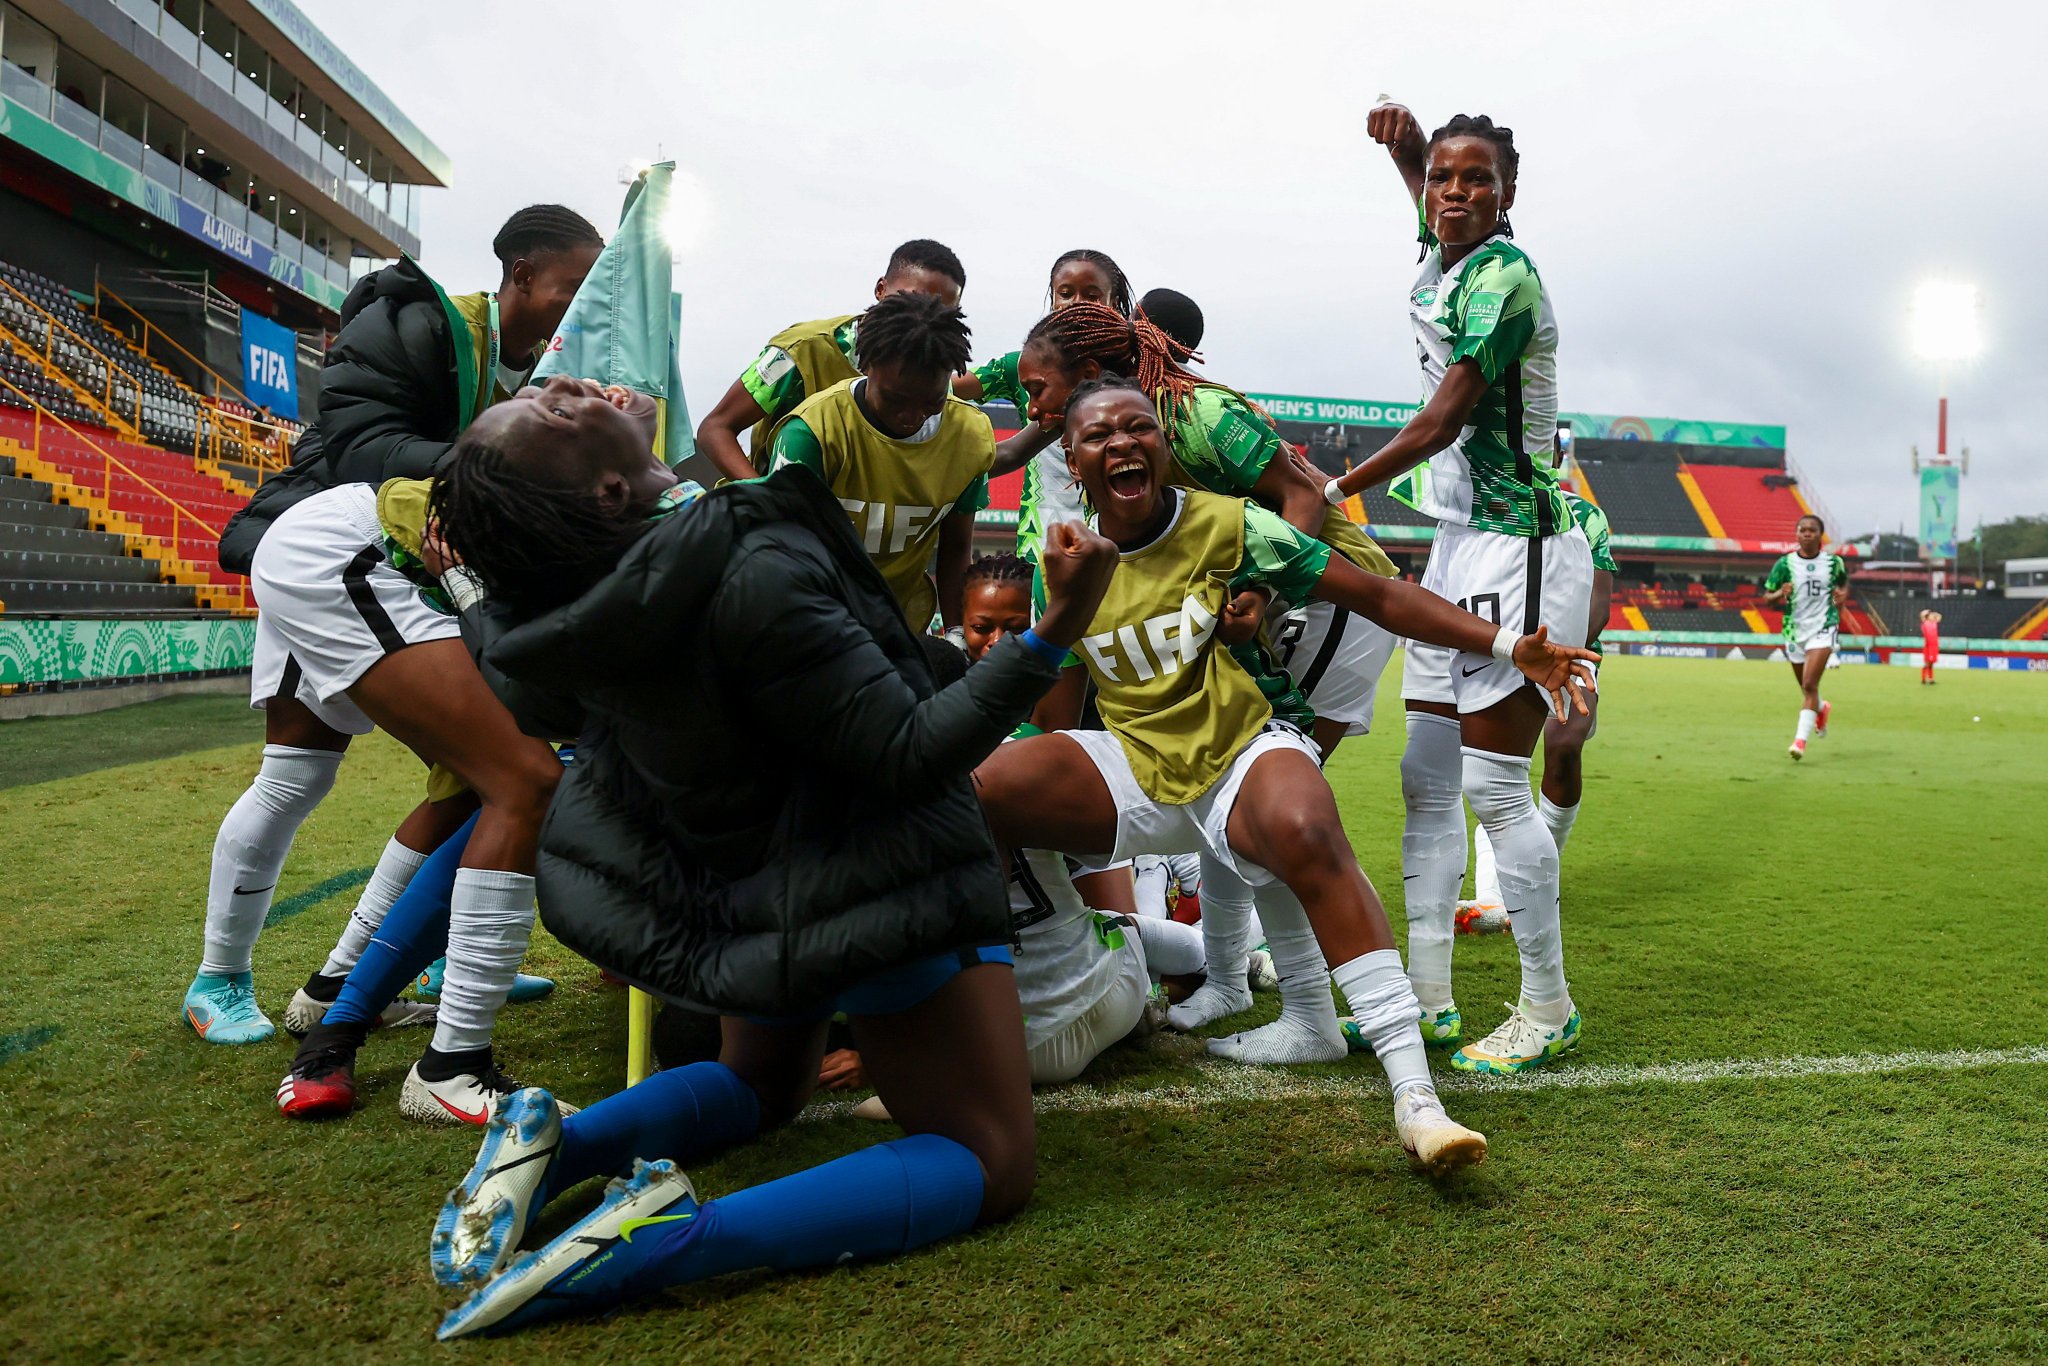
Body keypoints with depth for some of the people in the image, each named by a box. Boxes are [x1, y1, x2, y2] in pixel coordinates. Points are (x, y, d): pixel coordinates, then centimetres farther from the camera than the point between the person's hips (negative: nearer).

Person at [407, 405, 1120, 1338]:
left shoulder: (576, 617, -11)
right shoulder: (758, 578, -32)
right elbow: (911, 757, -26)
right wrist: (1057, 626, -27)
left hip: (742, 893, 7)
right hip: (869, 891, -7)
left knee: (761, 1085, 35)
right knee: (989, 1162, 5)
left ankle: (556, 1140, 5)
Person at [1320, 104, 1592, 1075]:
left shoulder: (1503, 275, -13)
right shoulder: (1439, 259, 12)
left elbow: (1441, 422, -15)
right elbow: (1429, 199, 34)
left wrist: (1338, 491, -5)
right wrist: (1407, 143, 12)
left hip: (1519, 547, -9)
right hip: (1459, 542, 9)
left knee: (1493, 783, -9)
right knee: (1427, 779, 7)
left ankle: (1549, 1010, 7)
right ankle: (1428, 1001, 14)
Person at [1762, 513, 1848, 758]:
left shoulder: (1834, 562, -1)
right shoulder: (1785, 563, -3)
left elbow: (1844, 582, 20)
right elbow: (1766, 599, 0)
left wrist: (1843, 595, -2)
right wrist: (1779, 594, -22)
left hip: (1822, 629, -2)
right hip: (1794, 630, 2)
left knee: (1809, 685, -17)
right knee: (1806, 687, 17)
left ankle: (1800, 740, -19)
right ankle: (1821, 709, 52)